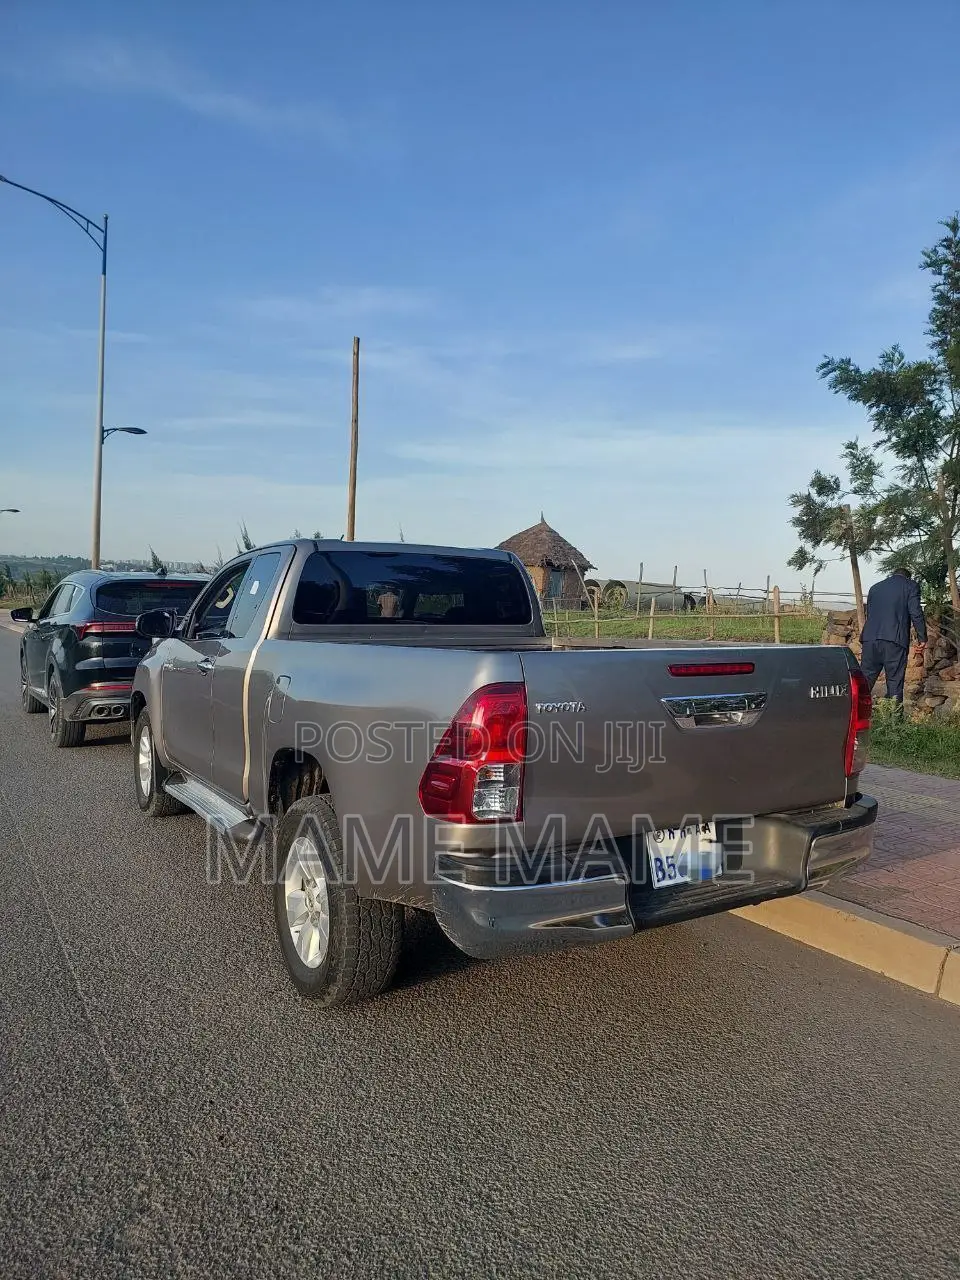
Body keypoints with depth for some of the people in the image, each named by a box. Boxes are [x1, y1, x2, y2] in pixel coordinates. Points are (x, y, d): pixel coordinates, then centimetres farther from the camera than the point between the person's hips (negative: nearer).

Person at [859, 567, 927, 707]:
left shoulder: (875, 587, 21)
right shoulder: (911, 586, 8)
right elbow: (916, 613, -2)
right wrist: (922, 639, 0)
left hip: (870, 638, 4)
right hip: (895, 639, -4)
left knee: (865, 678, 7)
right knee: (895, 680, 1)